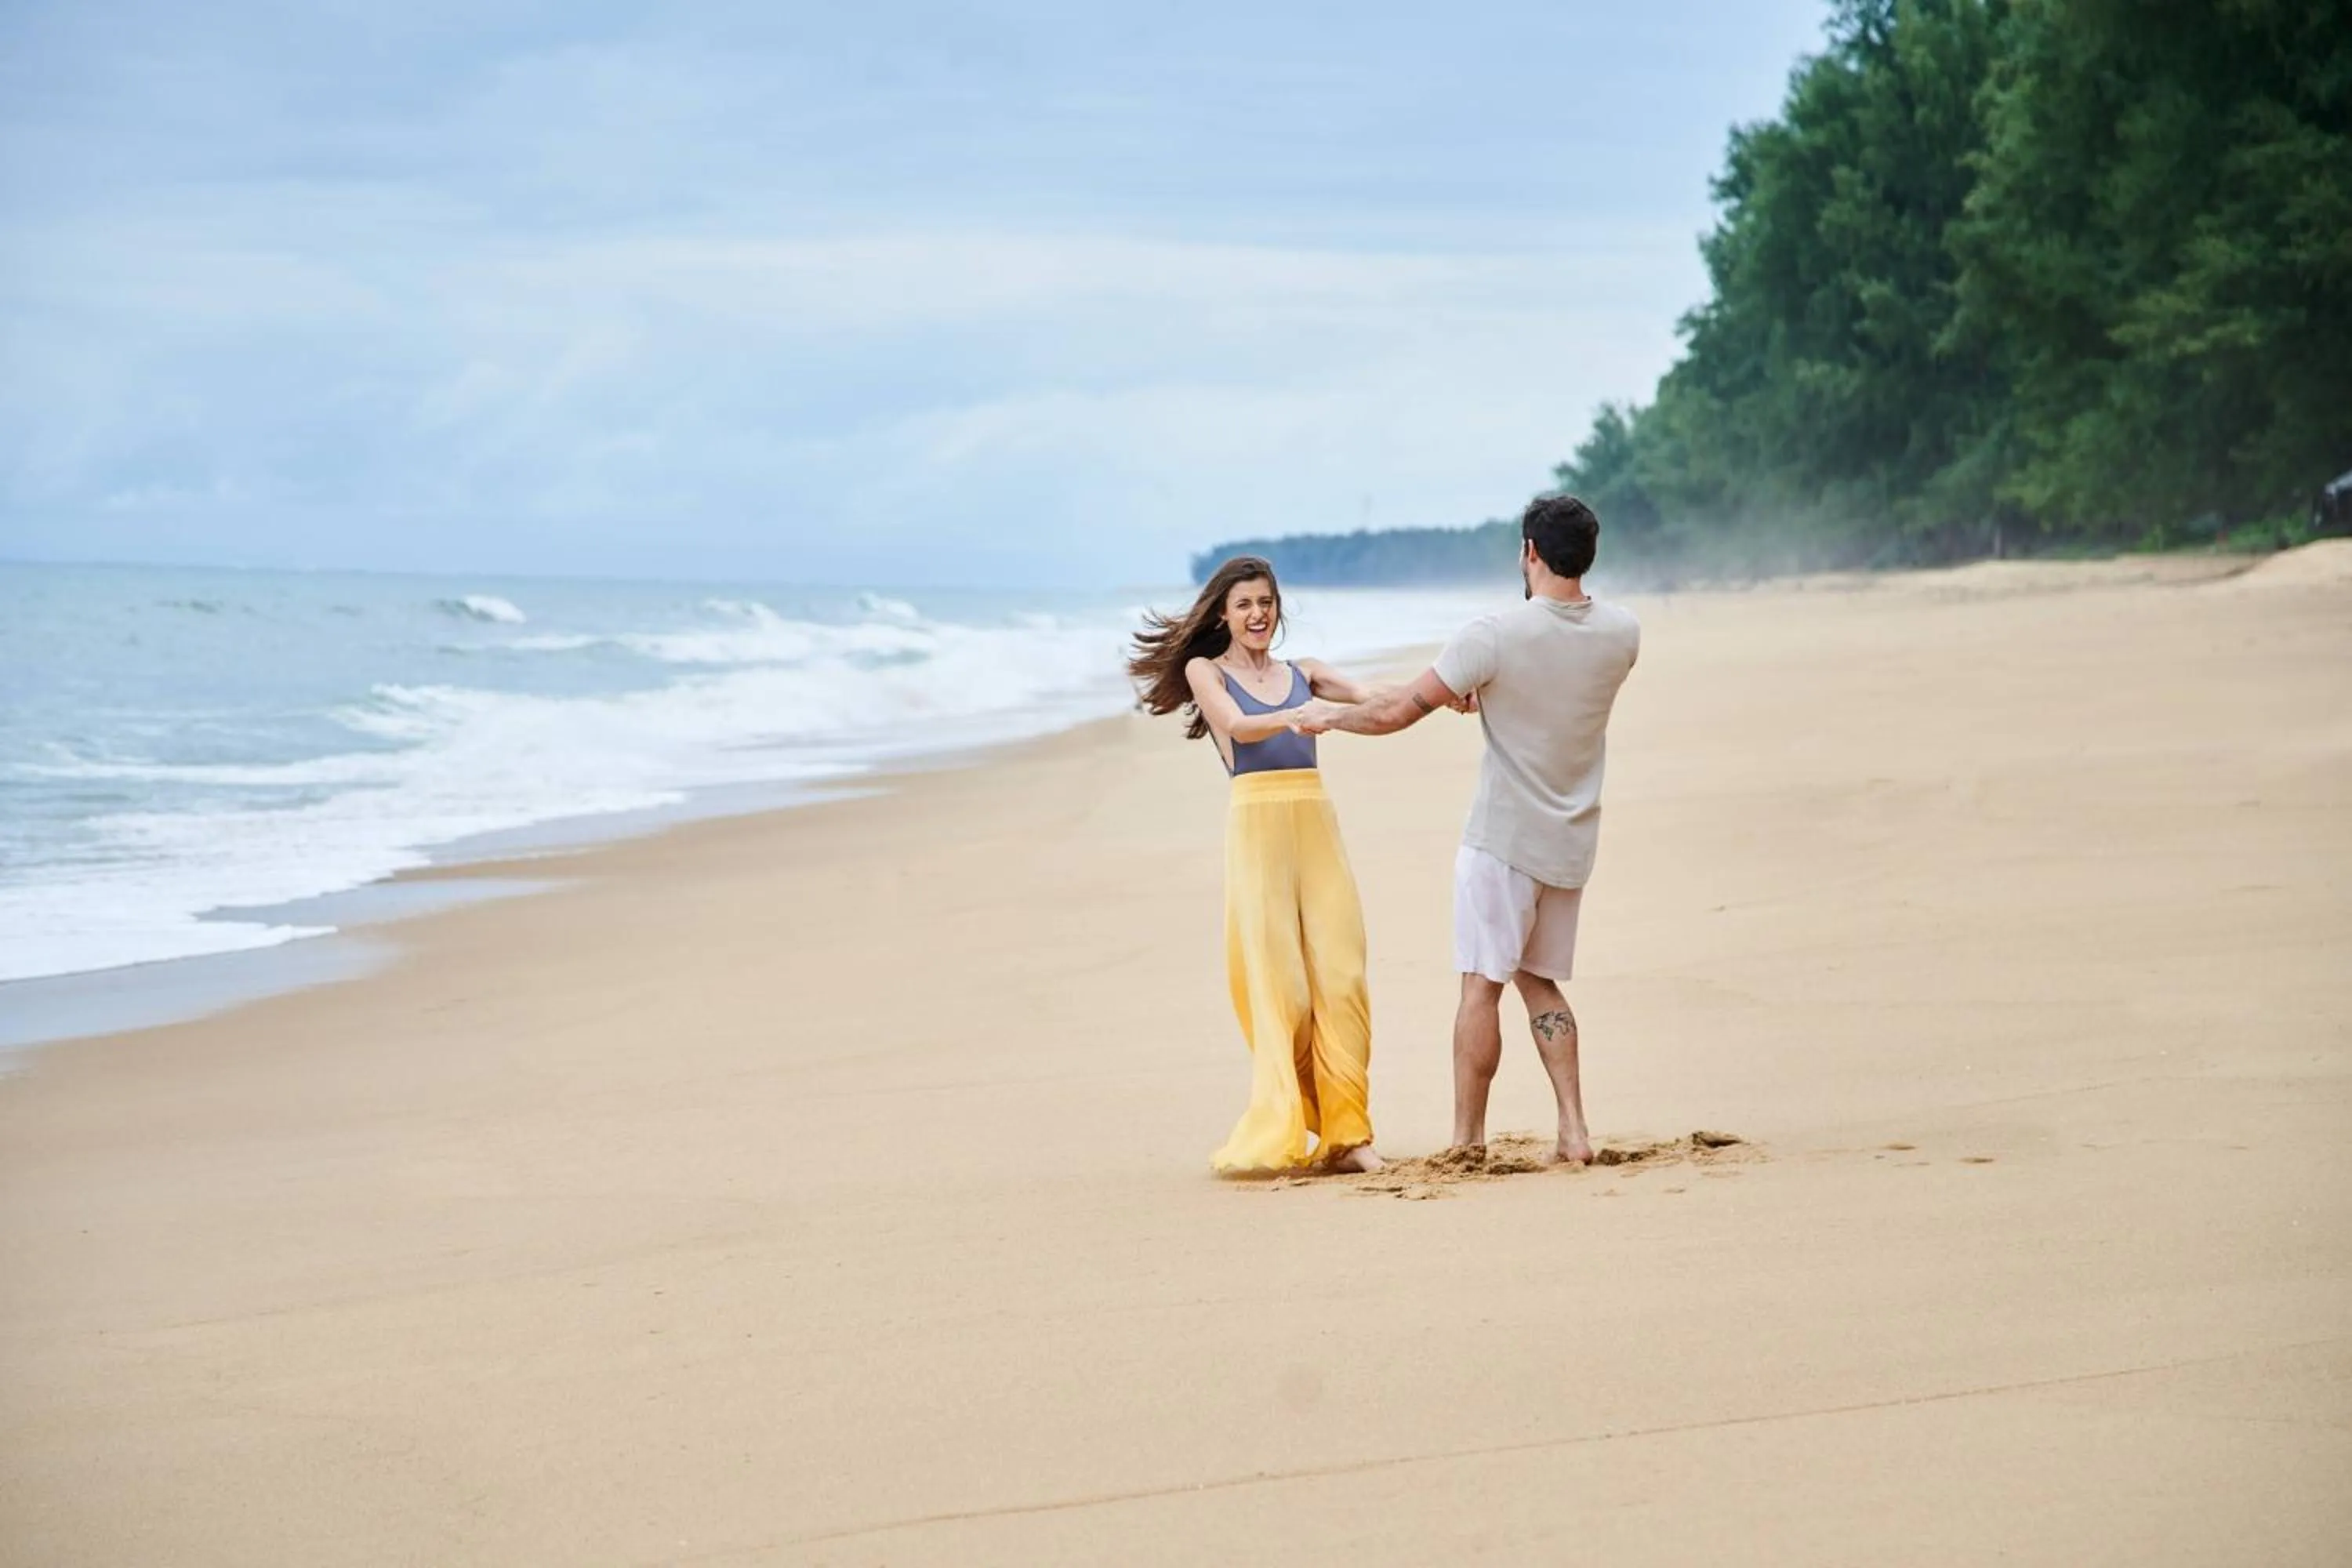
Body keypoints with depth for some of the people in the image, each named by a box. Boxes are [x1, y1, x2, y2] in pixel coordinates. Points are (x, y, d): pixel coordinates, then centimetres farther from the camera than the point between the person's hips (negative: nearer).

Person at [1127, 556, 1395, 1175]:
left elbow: (1373, 699, 4)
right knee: (1276, 986, -10)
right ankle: (1276, 1136, -10)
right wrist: (1298, 716, -30)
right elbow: (1237, 726, -10)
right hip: (1257, 827, -3)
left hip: (1317, 825, 3)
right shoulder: (1205, 671, 9)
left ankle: (1345, 1134, -7)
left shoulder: (1303, 672, 18)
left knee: (1341, 979, -7)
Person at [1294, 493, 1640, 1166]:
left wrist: (1331, 714, 6)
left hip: (1503, 838, -6)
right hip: (1572, 844, 6)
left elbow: (1395, 713, -13)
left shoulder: (1495, 638, -18)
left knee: (1482, 983, 1)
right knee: (1540, 981, 16)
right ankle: (1574, 1132, 7)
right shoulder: (1622, 632, -1)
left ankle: (1467, 1141, 3)